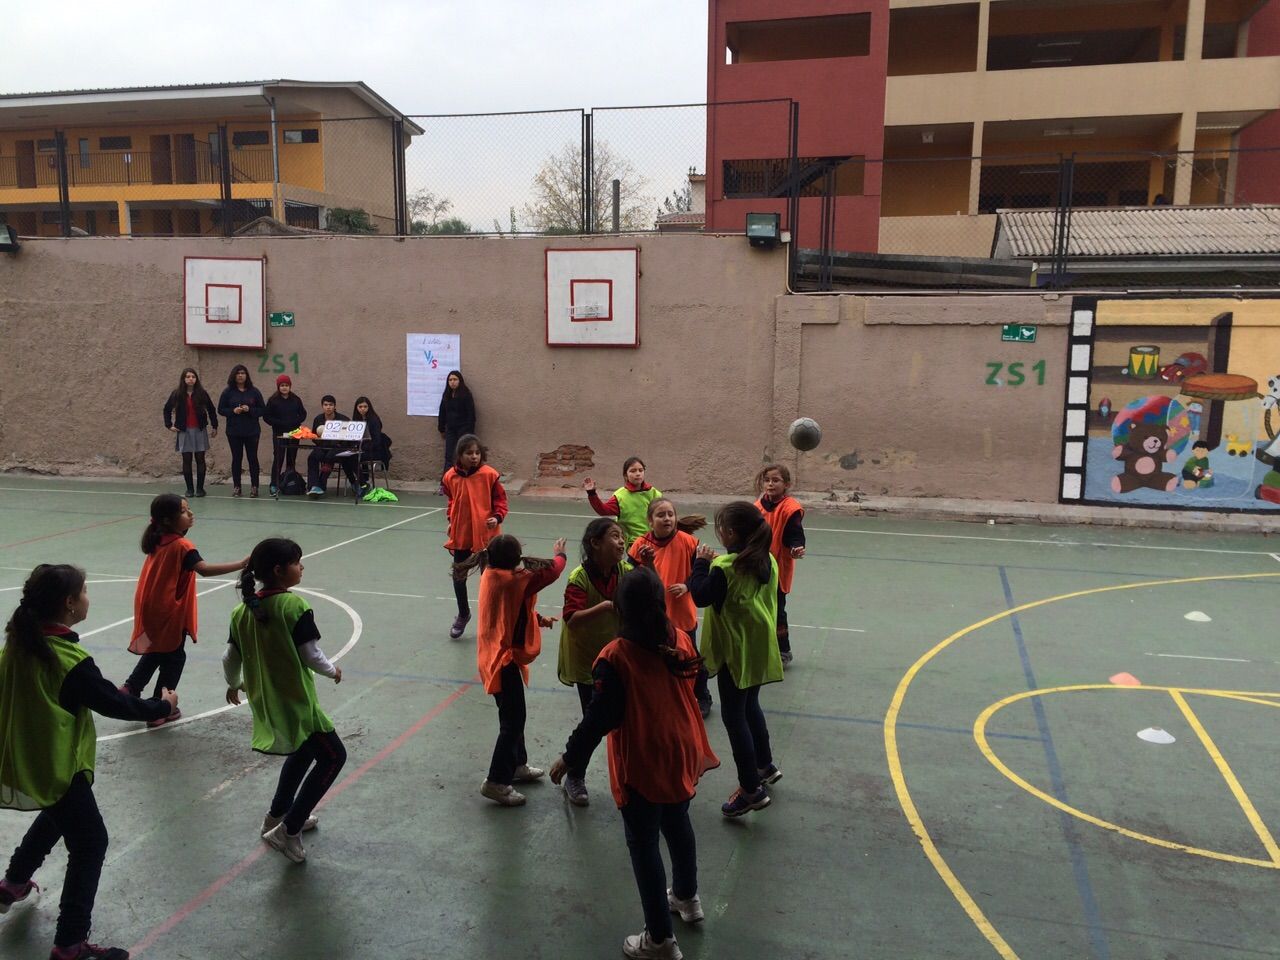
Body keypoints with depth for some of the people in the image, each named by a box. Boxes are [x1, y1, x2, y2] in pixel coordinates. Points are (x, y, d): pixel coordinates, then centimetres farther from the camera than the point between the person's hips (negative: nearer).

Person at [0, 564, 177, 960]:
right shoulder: (71, 660, -28)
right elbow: (114, 703, -19)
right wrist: (162, 705, -2)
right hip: (55, 768, -9)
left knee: (55, 817, 35)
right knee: (90, 844, 5)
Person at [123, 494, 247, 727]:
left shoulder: (158, 541, 2)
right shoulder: (181, 546, -23)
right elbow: (204, 569, -37)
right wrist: (240, 565, -43)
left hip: (151, 610, 8)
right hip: (169, 613, -8)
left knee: (156, 652, 29)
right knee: (174, 658, 8)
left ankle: (130, 688, 33)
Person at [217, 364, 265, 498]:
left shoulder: (254, 391, 2)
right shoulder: (228, 392, 3)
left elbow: (263, 410, 1)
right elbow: (220, 409, 4)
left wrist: (250, 410, -15)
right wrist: (233, 411, -14)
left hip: (252, 431, 0)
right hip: (234, 432, 0)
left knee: (252, 458, 3)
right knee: (236, 458, 5)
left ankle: (254, 486, 9)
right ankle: (236, 486, 12)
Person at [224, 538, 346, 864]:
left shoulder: (243, 610, 0)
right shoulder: (295, 605, -20)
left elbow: (230, 658, 7)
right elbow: (311, 656, -16)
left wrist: (234, 684, 27)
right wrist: (333, 670, 4)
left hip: (264, 703, 8)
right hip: (295, 703, -8)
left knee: (303, 751, 28)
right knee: (333, 756, 7)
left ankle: (277, 817, 38)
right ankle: (288, 830, 6)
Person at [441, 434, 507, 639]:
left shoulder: (489, 474, -12)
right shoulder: (451, 476, -2)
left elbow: (500, 499, -5)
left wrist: (497, 517, -20)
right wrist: (451, 521, 8)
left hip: (485, 534, -3)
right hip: (460, 535, 3)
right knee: (458, 576, 13)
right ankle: (463, 615, 35)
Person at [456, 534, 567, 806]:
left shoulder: (493, 575, 2)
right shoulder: (511, 580, -25)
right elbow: (550, 573, -18)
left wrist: (538, 619, 6)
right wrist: (559, 554, 1)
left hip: (498, 655, 10)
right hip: (503, 659, -10)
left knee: (513, 715, 22)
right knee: (512, 720, -2)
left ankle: (517, 766, 37)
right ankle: (496, 782, 5)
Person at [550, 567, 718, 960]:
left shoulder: (616, 657, -26)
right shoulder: (681, 641, -8)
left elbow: (600, 718, -20)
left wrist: (569, 757, -6)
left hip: (641, 765, -6)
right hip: (681, 753, 6)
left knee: (644, 844, 9)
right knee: (678, 824, 27)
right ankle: (687, 897, 49)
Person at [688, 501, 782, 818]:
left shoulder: (725, 567, -22)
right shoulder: (768, 561, 2)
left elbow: (701, 596, -19)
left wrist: (701, 563, -8)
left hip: (736, 650, -8)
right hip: (760, 646, 8)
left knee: (734, 716, 2)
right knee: (750, 706, 26)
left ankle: (752, 790, 6)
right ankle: (765, 767, 39)